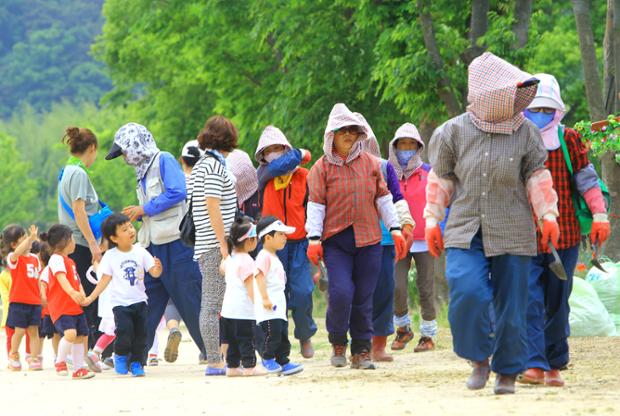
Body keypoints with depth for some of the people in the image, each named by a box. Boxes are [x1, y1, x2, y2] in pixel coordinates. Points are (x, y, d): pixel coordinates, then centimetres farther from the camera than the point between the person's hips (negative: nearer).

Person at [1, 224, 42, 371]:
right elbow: (18, 252, -32)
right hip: (18, 301, -4)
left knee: (33, 331, 1)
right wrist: (31, 238, -40)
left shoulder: (34, 258, 11)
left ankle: (34, 359, 3)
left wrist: (43, 296, 13)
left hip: (34, 302, 4)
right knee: (19, 331, 0)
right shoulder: (13, 258, -7)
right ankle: (14, 356, 22)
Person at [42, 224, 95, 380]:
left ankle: (79, 368, 18)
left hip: (75, 307, 10)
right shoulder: (56, 259, -11)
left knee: (81, 336, 8)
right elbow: (61, 277, -27)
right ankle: (60, 361, -4)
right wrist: (72, 292, -42)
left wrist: (81, 293, -3)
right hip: (61, 307, -10)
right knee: (70, 333, -25)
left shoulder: (70, 261, 21)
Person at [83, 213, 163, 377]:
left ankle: (136, 362, 15)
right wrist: (91, 297, -5)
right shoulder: (110, 256, -4)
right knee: (124, 331, -17)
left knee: (140, 334, 1)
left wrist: (158, 267, -25)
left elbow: (154, 273, -1)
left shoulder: (140, 252, 0)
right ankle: (120, 355, 9)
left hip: (139, 301, 3)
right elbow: (105, 279, 0)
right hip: (120, 303, -3)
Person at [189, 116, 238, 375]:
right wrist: (224, 243, -17)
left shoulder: (200, 166, 18)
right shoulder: (215, 166, -10)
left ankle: (214, 360, 12)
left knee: (210, 303, 10)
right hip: (215, 245, -10)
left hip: (205, 244, 10)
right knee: (213, 304, -9)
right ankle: (214, 362, -9)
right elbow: (213, 206, -16)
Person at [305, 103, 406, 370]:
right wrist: (314, 238, -8)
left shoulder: (370, 163, 9)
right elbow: (315, 204, -1)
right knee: (340, 292, -16)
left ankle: (361, 351, 13)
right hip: (336, 239, -3)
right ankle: (338, 342, 8)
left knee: (364, 298, 4)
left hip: (369, 240, 3)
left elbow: (383, 198, 14)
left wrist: (395, 229, 9)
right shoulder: (322, 168, 1)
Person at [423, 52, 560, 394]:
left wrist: (548, 215, -3)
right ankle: (479, 360, 0)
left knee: (511, 304, 2)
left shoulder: (526, 133, 2)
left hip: (512, 234, 1)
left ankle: (508, 372, 18)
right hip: (465, 233, -1)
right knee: (467, 292, -21)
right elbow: (440, 179, 10)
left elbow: (537, 178, 7)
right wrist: (432, 222, 9)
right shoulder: (455, 131, 2)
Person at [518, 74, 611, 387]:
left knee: (557, 304, 8)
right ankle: (534, 365, -21)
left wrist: (599, 214, -5)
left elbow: (587, 179, 7)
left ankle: (554, 366, 18)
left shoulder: (569, 141, 6)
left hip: (565, 237, 1)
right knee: (529, 301, -15)